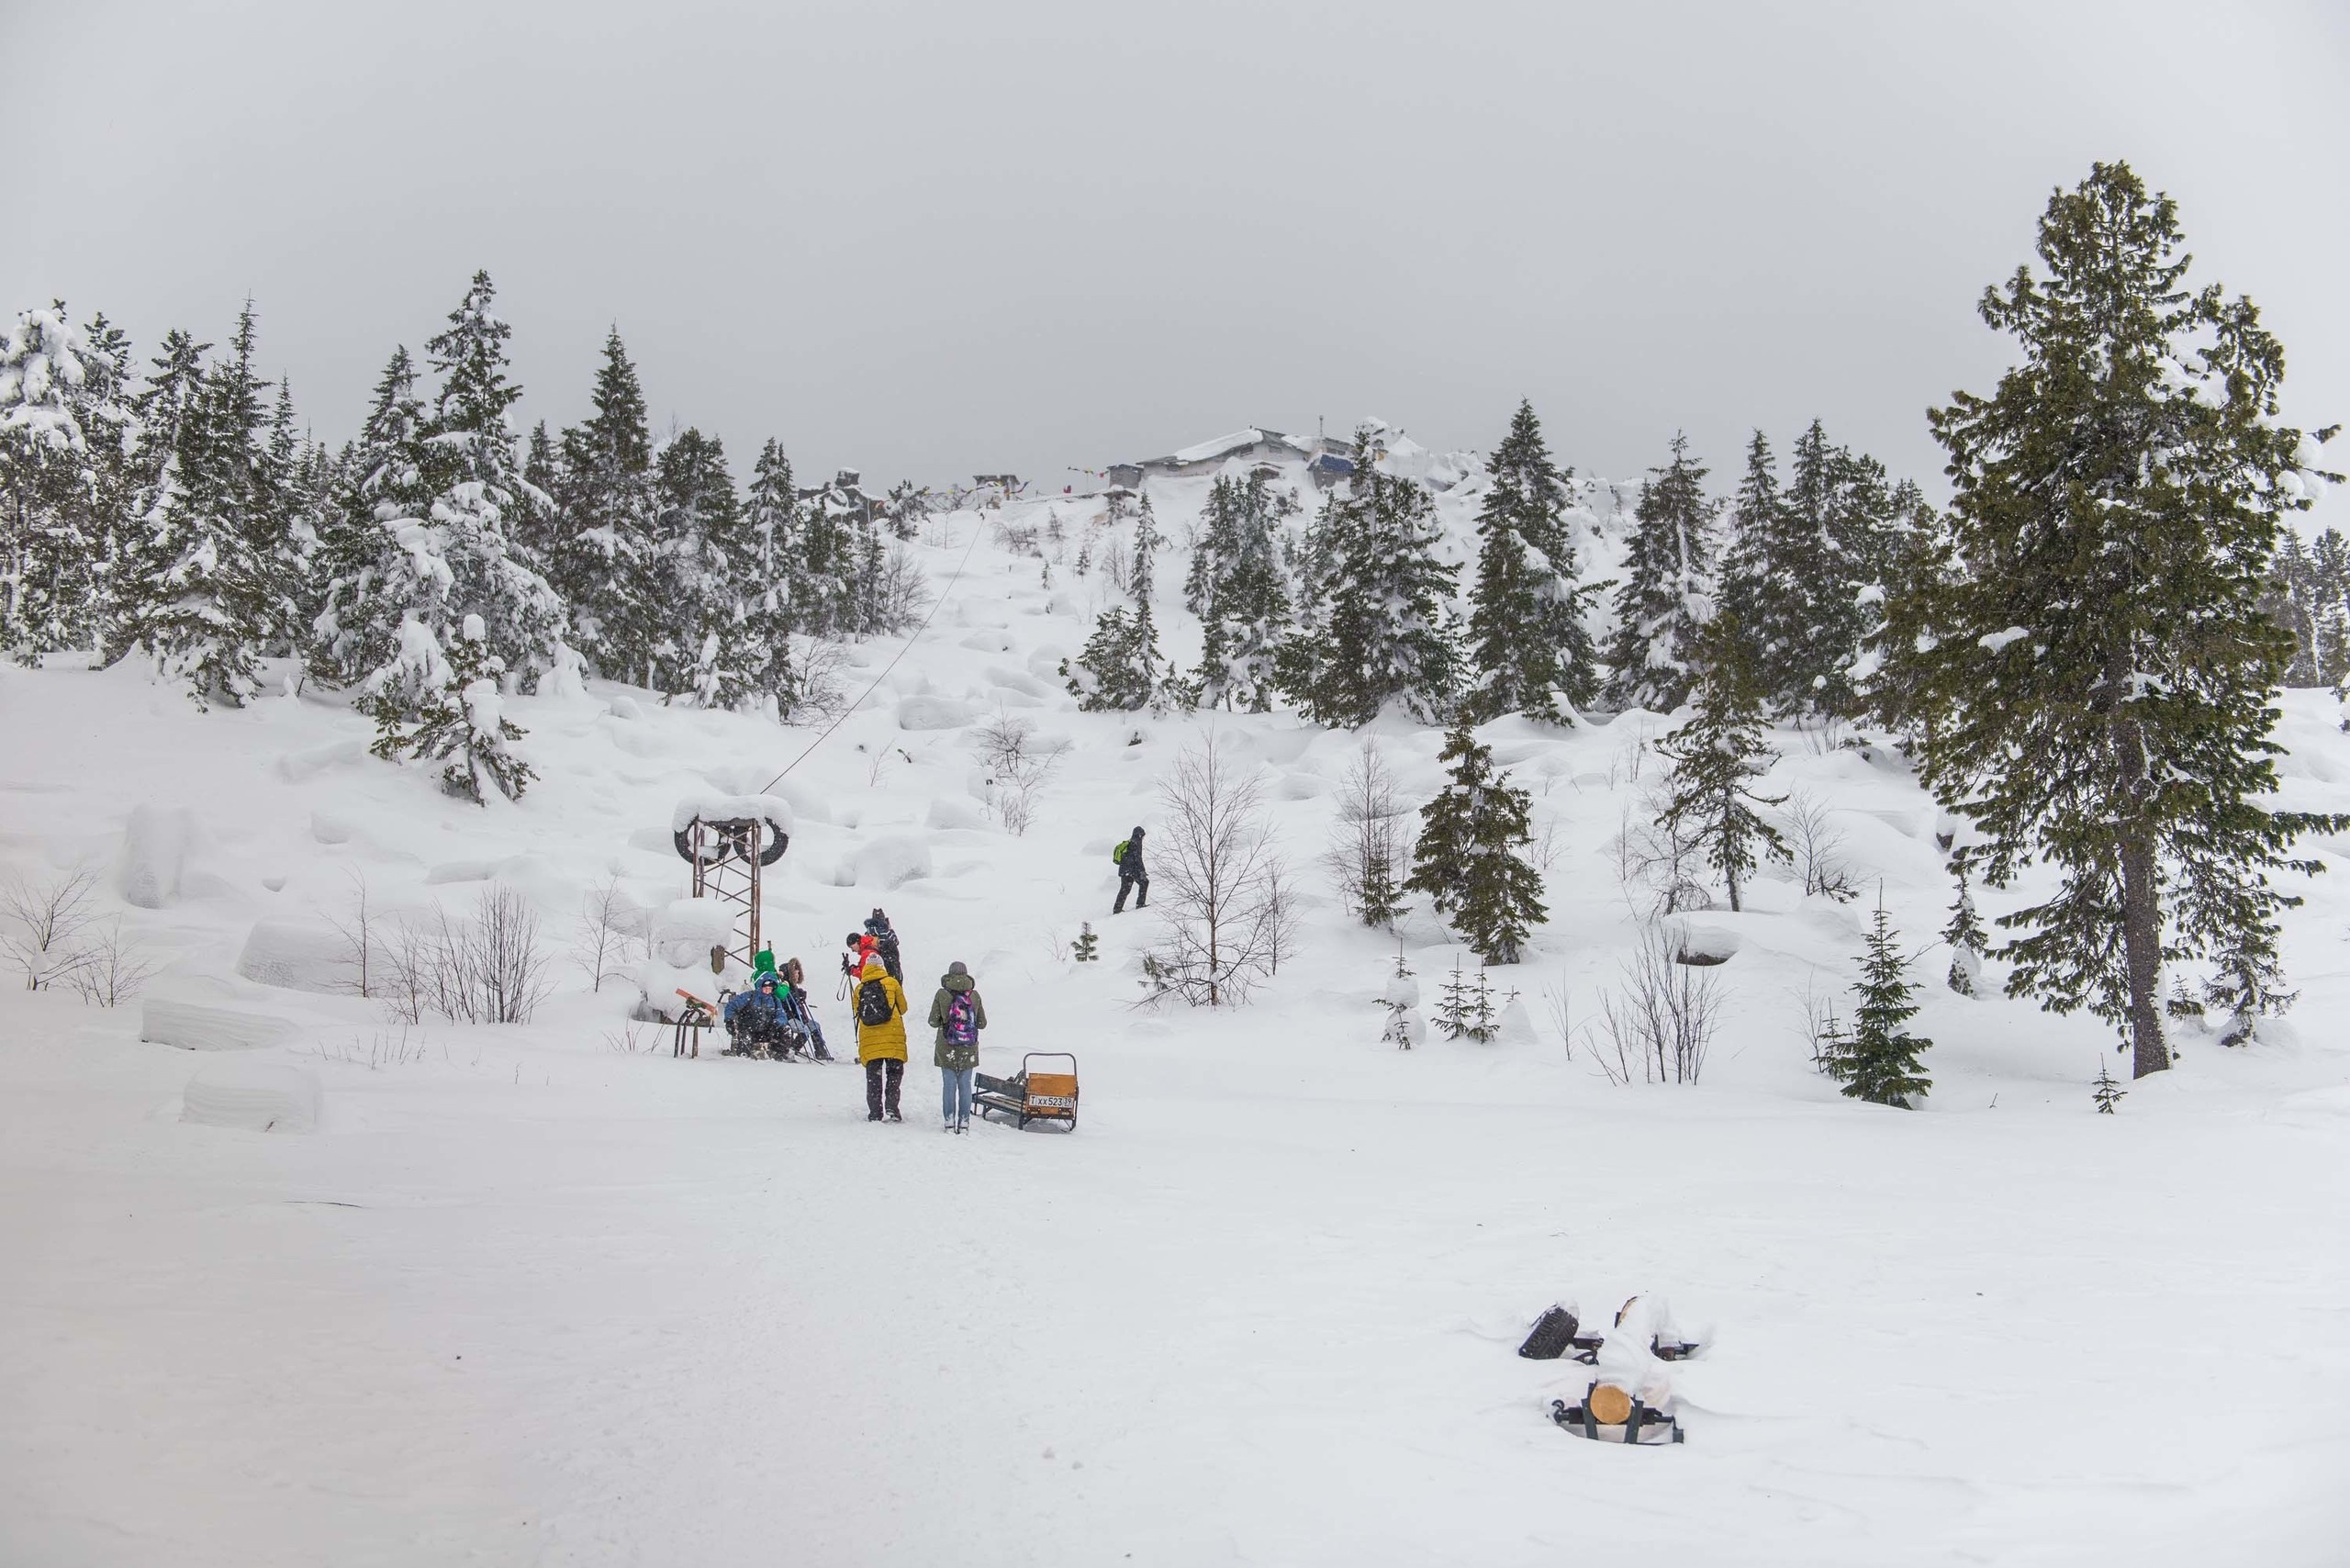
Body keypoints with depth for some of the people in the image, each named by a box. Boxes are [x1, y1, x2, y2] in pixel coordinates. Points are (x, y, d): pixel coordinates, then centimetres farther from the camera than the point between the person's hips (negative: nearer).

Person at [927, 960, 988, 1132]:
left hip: (947, 1049, -1)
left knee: (949, 1084, 5)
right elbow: (982, 1023, 4)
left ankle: (949, 1122, 4)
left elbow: (933, 1021, -4)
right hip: (969, 1049, 1)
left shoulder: (942, 994, -6)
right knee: (965, 1085, 8)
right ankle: (964, 1122, 8)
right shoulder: (975, 995, 0)